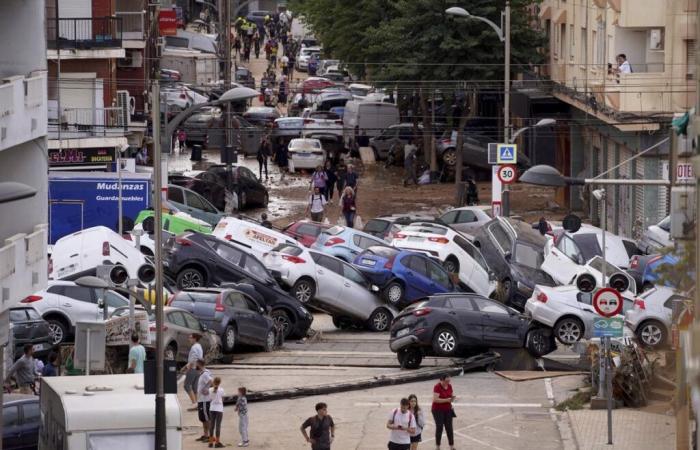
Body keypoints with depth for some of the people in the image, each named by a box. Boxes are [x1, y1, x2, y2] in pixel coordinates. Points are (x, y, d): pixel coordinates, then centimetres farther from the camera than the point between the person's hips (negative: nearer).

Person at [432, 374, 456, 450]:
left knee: (449, 428, 2)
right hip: (438, 410, -5)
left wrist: (452, 398, -9)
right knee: (439, 428, -1)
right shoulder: (437, 387, -17)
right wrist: (447, 400, -27)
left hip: (447, 410, 5)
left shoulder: (449, 386, 3)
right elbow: (435, 399, -24)